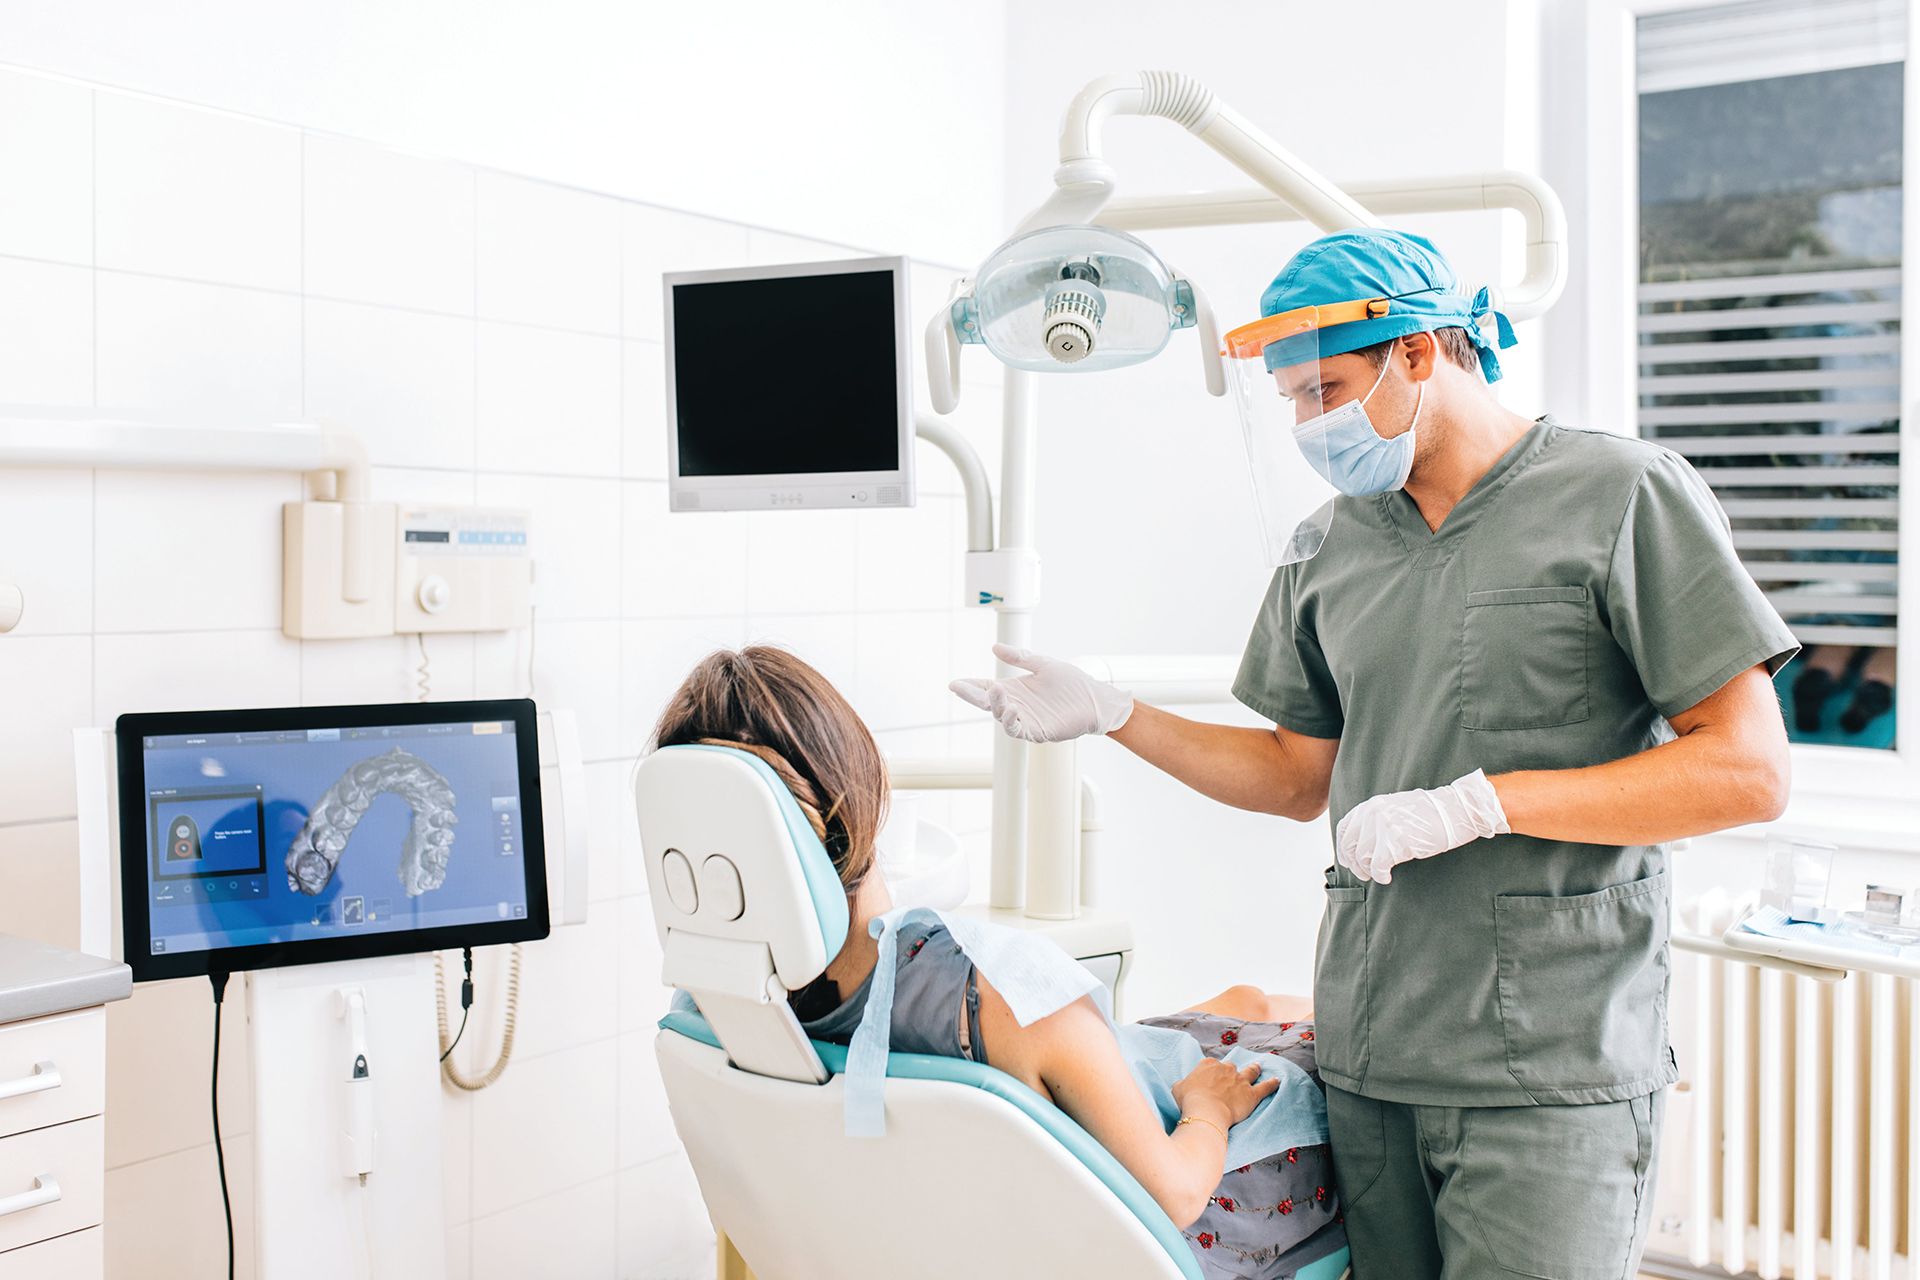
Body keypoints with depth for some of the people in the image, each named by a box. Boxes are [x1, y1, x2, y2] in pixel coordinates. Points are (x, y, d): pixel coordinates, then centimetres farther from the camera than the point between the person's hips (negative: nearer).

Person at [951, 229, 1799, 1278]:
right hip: (1369, 1062, 5)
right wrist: (1108, 713, 8)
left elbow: (1750, 772, -8)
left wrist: (1477, 803, -15)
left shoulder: (1624, 494, -4)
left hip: (1555, 1072, -5)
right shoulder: (1326, 546, 13)